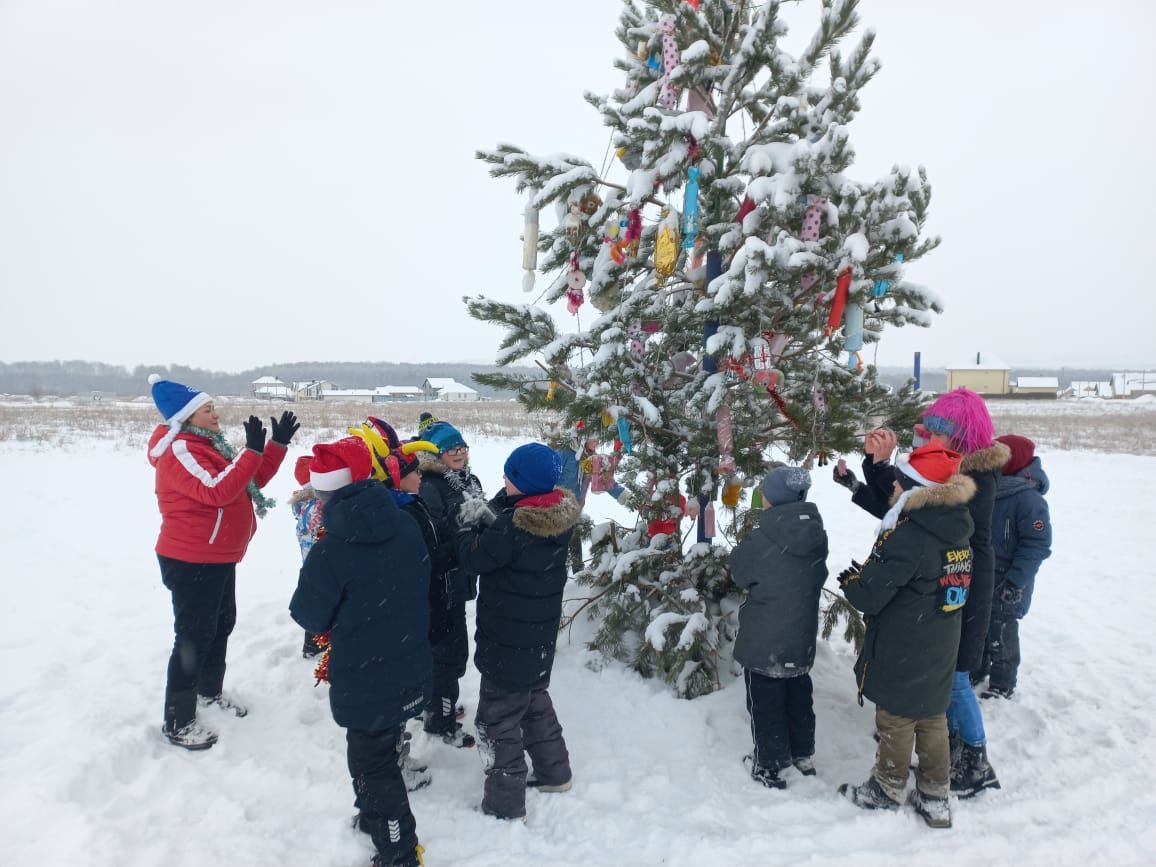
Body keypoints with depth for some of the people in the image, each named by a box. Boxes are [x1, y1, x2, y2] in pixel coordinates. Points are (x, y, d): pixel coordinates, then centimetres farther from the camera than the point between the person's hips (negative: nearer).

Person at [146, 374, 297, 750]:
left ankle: (210, 691, 41)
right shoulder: (179, 450, -19)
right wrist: (252, 450, -35)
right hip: (190, 562, -10)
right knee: (194, 635, -3)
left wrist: (278, 443, 2)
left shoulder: (209, 444, 12)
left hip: (218, 558, 10)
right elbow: (217, 491, -32)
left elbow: (252, 480, 12)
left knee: (222, 623, 21)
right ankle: (178, 723, 9)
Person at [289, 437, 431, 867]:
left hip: (365, 683, -6)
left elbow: (310, 617, -12)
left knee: (373, 766, 12)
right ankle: (375, 817, 47)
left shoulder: (330, 551, -25)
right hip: (410, 671, 6)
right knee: (383, 753, 27)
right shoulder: (407, 528, -7)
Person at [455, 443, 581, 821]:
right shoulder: (559, 518, -5)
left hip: (508, 642, -8)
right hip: (541, 638, 8)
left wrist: (470, 522, -1)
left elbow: (472, 558, -16)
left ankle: (505, 804, 18)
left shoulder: (512, 527, -29)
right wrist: (489, 515, -8)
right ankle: (554, 772, 42)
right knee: (536, 702, 28)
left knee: (497, 721, 7)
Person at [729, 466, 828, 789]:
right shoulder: (817, 533, -7)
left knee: (765, 701, 11)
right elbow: (818, 575, 7)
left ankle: (770, 766, 22)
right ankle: (803, 755, 37)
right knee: (799, 696, 23)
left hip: (764, 642, -6)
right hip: (802, 638, 6)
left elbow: (739, 571, -9)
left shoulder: (762, 538, -25)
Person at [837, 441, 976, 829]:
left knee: (895, 721, 10)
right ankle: (935, 798, 30)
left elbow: (869, 595, -24)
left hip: (901, 656, -7)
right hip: (939, 652, 8)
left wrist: (850, 579, -4)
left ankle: (887, 791, 29)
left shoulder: (907, 538, -28)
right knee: (933, 719, 19)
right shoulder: (957, 532, 1)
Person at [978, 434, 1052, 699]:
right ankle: (977, 671, 39)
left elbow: (1037, 545, -20)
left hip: (1004, 588, -7)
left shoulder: (1028, 498, -21)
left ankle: (1002, 685, 23)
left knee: (1000, 636, 6)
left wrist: (1014, 582, -22)